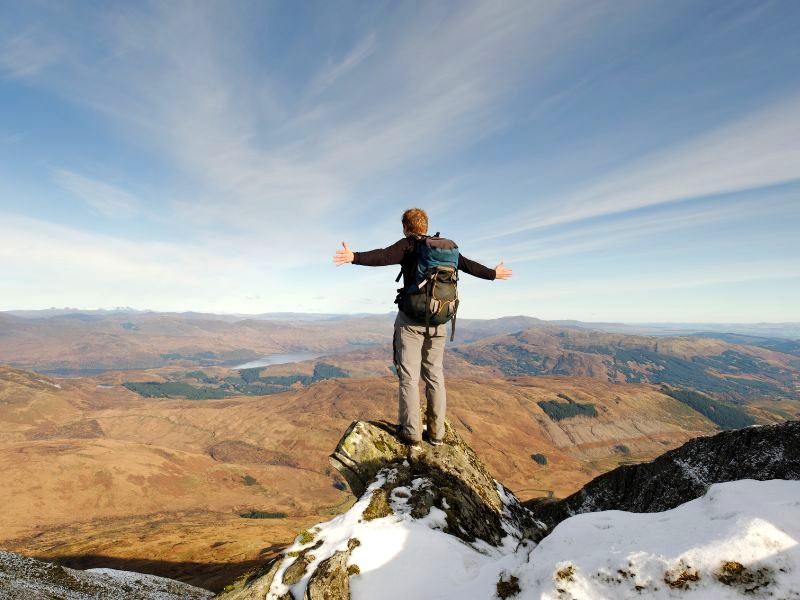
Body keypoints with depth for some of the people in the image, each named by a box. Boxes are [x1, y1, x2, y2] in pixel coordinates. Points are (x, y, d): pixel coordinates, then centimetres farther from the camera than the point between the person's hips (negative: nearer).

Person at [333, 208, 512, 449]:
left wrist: (354, 257, -35)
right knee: (435, 375, 12)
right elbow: (469, 265, 19)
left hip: (411, 319, -5)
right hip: (438, 320, 5)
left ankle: (411, 434, 5)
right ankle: (436, 432, 19)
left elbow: (383, 256, -23)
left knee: (409, 376, 2)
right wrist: (493, 273, 34)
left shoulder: (407, 244, -5)